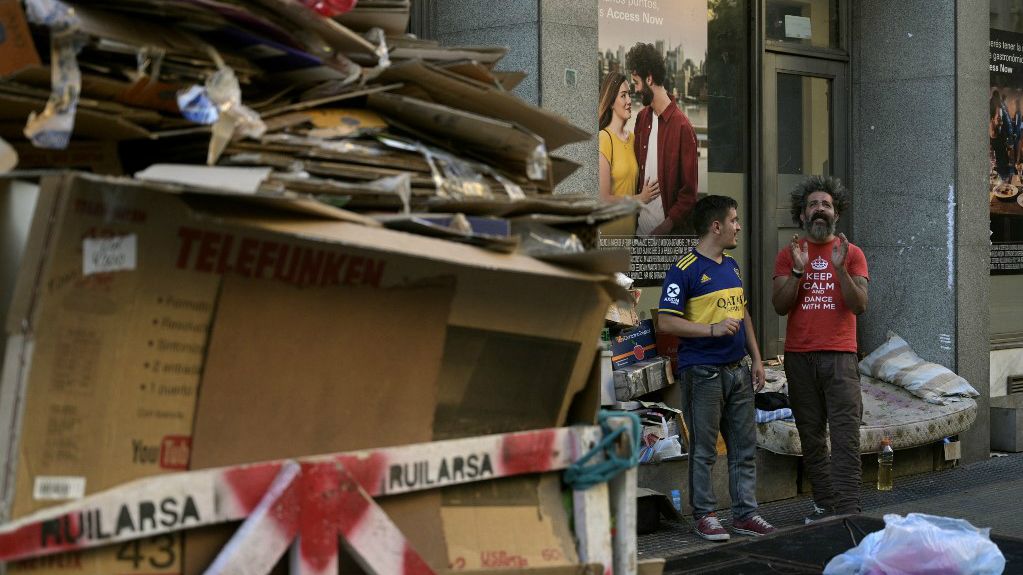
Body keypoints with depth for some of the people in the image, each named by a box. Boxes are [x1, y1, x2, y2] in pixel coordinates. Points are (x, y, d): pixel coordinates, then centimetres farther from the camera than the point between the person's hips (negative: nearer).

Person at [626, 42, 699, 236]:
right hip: (640, 231, 6)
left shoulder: (682, 127, -13)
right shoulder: (642, 118, 8)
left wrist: (663, 229, -17)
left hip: (670, 235, -6)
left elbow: (689, 193, -13)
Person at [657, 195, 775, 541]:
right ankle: (705, 516, 10)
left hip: (737, 370, 8)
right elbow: (666, 322, -15)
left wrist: (756, 358, 17)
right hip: (702, 372, -7)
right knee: (704, 450, 1)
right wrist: (713, 329, -21)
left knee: (745, 447, 9)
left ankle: (745, 513, 16)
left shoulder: (731, 266, 15)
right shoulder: (685, 270, -11)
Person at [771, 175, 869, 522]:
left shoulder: (851, 253, 6)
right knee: (811, 436, 5)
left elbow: (859, 306, -3)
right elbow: (779, 306, 1)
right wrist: (798, 271, -13)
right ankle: (825, 504, 13)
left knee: (845, 435, -9)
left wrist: (840, 268, -16)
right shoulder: (789, 254, 9)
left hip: (840, 356, -2)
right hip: (799, 357, 2)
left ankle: (848, 510, -11)